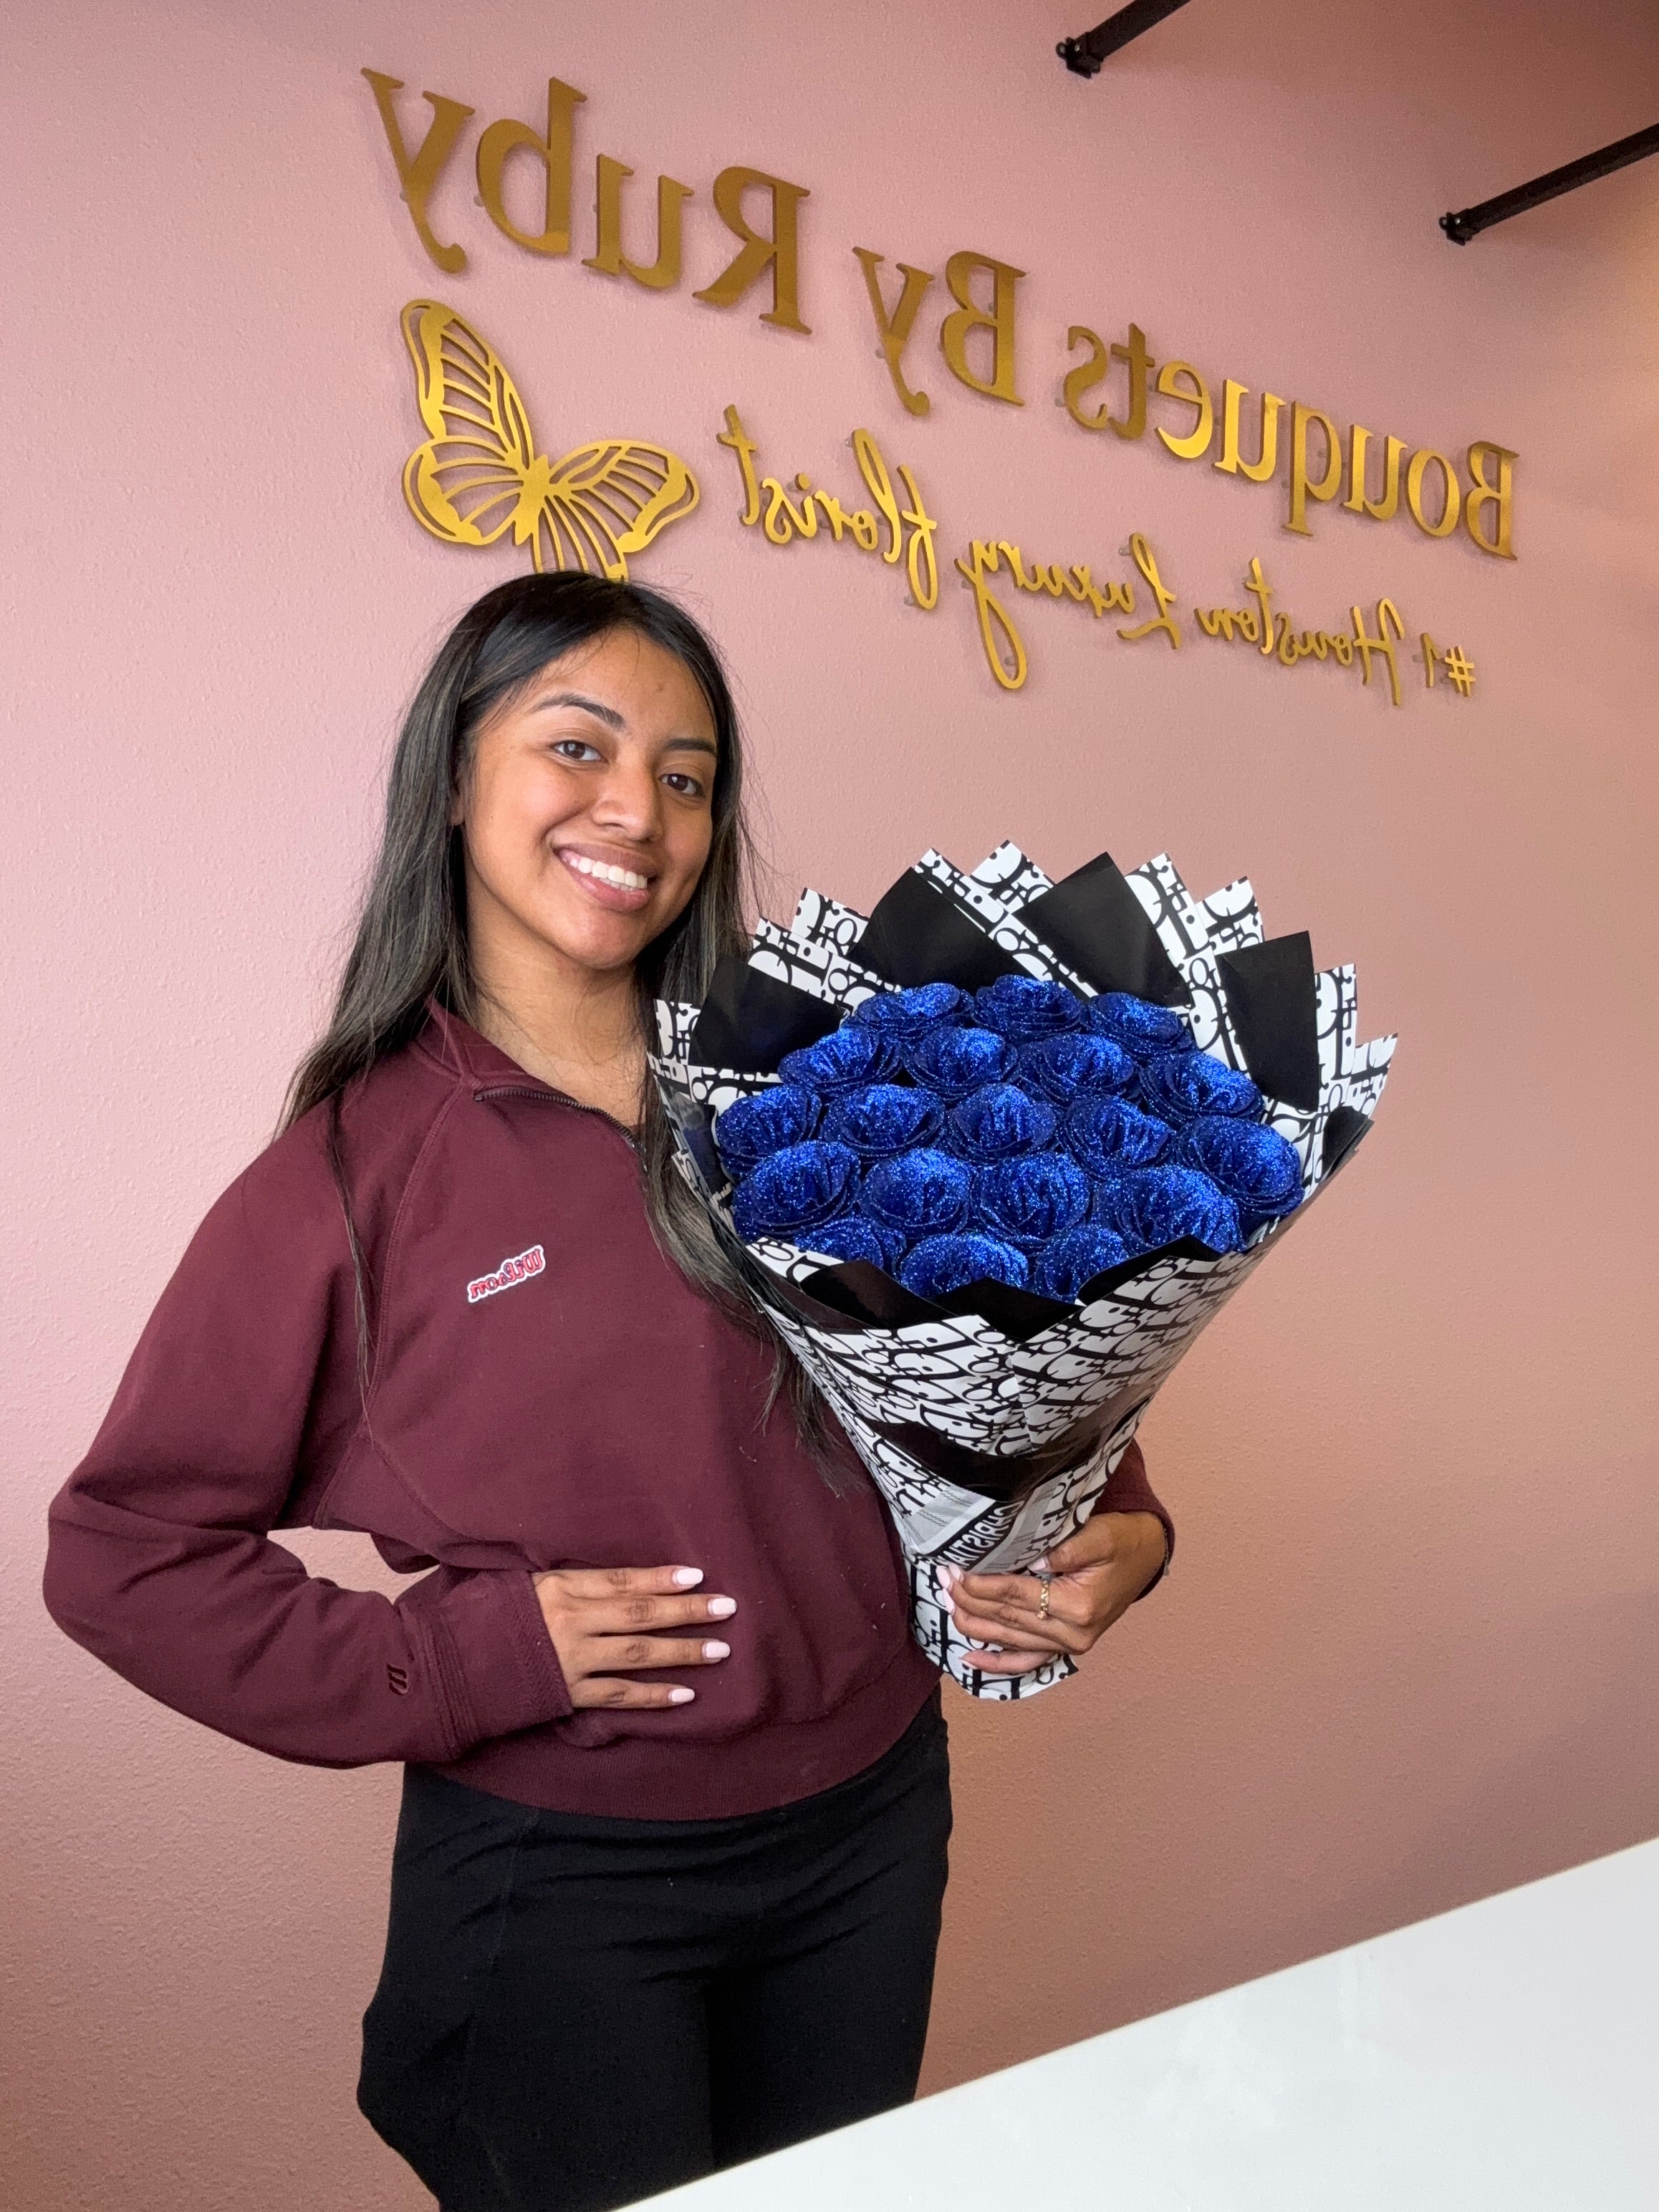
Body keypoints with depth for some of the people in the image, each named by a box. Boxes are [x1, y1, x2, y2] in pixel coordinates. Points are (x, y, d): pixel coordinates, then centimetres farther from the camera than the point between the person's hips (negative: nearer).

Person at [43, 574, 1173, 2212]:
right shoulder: (356, 1172, -12)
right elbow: (122, 1548, -9)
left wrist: (1111, 1528, -10)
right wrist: (468, 1658, -16)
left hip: (873, 1826, 4)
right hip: (558, 1885, -4)